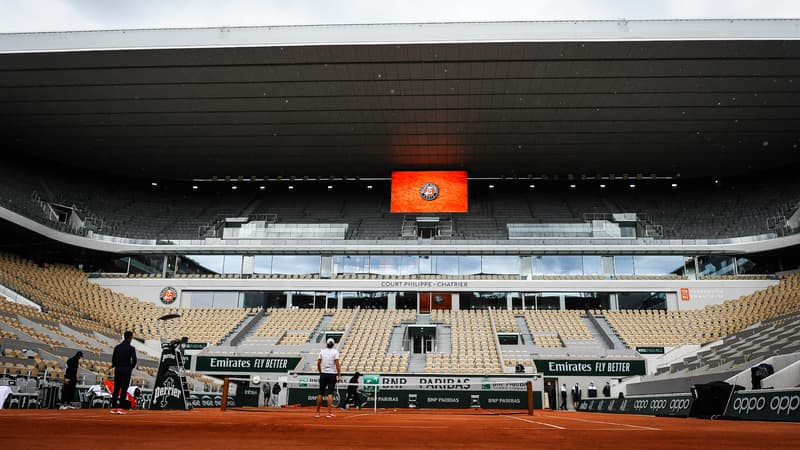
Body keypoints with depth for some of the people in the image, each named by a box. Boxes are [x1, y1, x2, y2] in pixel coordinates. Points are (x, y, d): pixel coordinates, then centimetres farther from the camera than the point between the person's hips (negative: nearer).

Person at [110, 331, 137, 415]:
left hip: (118, 370, 5)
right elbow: (134, 360, -11)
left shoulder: (117, 347, 6)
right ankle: (120, 408, -6)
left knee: (116, 389, 9)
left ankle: (113, 408, 8)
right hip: (126, 370, -5)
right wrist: (131, 368, 7)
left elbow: (113, 358, 7)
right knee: (124, 389, -2)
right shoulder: (131, 348, -8)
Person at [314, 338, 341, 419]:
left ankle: (317, 412, 16)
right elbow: (337, 364, -10)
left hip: (323, 374, 3)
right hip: (332, 374, -3)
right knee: (330, 394, -2)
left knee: (321, 394, 10)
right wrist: (339, 375, -7)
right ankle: (329, 413, -6)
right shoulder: (335, 352, -5)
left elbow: (318, 363, 6)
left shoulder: (322, 351, 5)